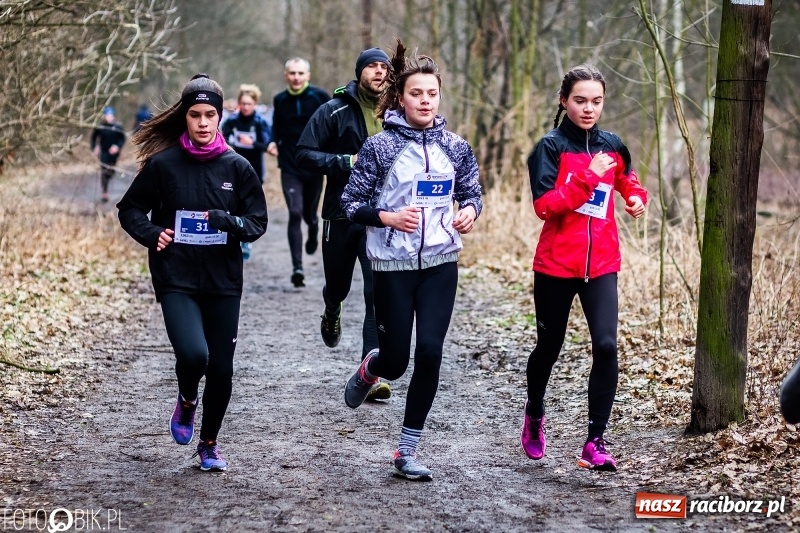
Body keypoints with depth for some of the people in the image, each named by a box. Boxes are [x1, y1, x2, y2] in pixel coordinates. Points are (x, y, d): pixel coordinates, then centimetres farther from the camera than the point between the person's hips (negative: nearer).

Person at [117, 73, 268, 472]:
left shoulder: (237, 167, 1)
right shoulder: (162, 164, -2)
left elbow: (258, 222, 4)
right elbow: (129, 209, 8)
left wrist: (229, 222, -15)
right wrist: (151, 234, -10)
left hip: (223, 282, 2)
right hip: (176, 279, -2)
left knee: (221, 368, 5)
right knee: (193, 354, -23)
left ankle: (209, 443, 29)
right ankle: (186, 402, 13)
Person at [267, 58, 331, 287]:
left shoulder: (320, 97, -5)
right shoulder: (280, 100, 2)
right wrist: (273, 142, -4)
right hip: (290, 167, 0)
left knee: (309, 213, 13)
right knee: (295, 214, -13)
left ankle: (313, 233, 52)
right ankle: (297, 267, -13)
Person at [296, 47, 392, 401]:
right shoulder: (335, 111, -3)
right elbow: (305, 155, -6)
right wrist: (346, 162, -17)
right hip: (341, 215, 0)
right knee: (337, 285, 17)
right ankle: (332, 314, 54)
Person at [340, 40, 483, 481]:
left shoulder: (455, 147, 3)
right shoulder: (379, 146, -6)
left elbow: (472, 194, 14)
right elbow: (350, 203, -2)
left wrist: (470, 211, -9)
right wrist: (387, 217, -20)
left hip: (441, 264, 2)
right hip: (393, 266, -2)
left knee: (430, 351, -9)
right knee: (395, 360, 3)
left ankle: (407, 451, 3)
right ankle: (370, 368, 43)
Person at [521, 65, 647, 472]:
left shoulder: (611, 146, 6)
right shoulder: (551, 147, -6)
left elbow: (627, 178, 27)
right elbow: (545, 204, -18)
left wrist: (637, 196, 6)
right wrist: (588, 175, -22)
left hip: (601, 266, 2)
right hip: (556, 265, -2)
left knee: (606, 346, -14)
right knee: (549, 347, 13)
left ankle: (596, 442, -9)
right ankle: (534, 414, 42)